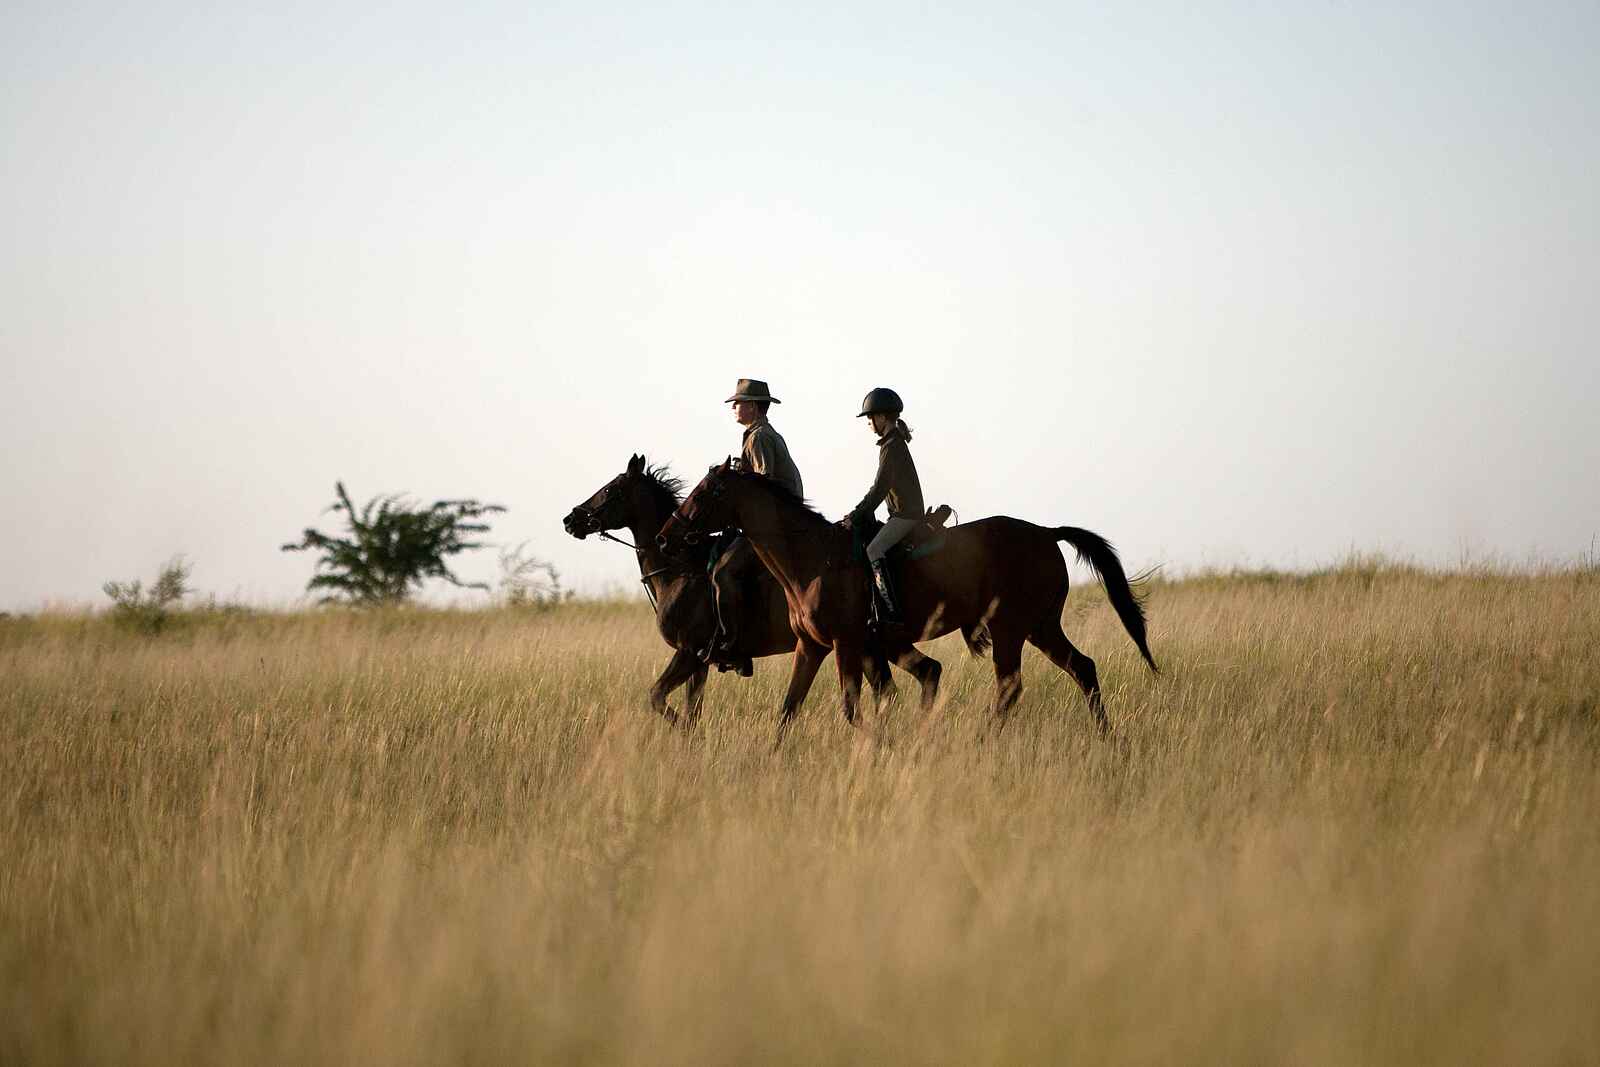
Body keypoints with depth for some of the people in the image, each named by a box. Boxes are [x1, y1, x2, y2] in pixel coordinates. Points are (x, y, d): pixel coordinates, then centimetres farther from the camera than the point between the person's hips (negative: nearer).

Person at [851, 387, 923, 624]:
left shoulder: (891, 446, -14)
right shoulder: (895, 442, 17)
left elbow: (880, 488, -18)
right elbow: (880, 486, 22)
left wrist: (858, 515, -14)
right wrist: (860, 513, 17)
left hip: (905, 514, -11)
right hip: (905, 513, 11)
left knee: (873, 551, -21)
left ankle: (892, 611, -30)